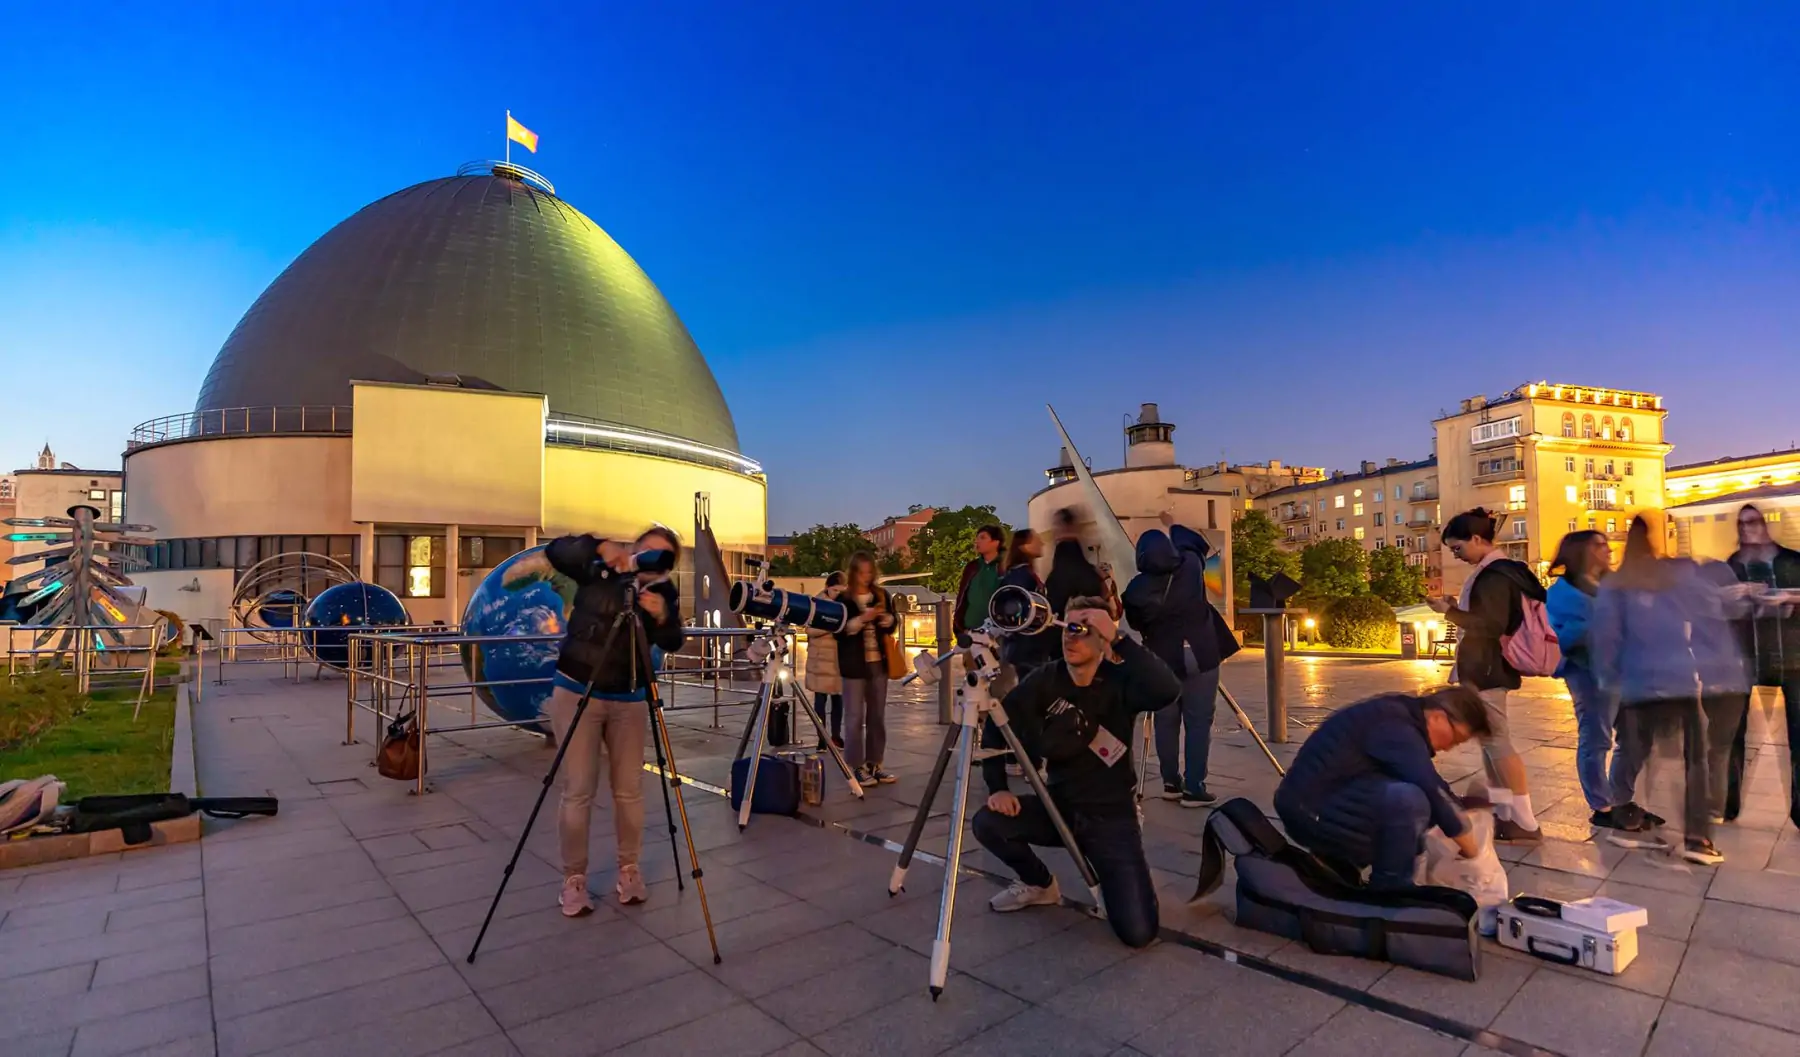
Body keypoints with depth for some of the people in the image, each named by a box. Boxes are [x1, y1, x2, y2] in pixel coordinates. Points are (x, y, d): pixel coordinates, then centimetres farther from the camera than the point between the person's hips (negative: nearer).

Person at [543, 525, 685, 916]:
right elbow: (555, 550, -18)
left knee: (629, 789, 6)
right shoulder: (598, 571, -5)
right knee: (578, 790, -2)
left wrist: (663, 617, -33)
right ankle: (573, 879, 12)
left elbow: (672, 644, -13)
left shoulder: (664, 592, -1)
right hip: (577, 693, -2)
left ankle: (629, 870, 23)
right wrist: (600, 547, -29)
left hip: (629, 700, 2)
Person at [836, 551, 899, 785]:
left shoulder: (882, 596, 8)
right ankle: (857, 766, 4)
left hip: (878, 662, 5)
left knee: (877, 716, 9)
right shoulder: (843, 600, -3)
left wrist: (885, 617, -7)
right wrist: (862, 618, -20)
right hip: (854, 664, -4)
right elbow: (838, 631, -10)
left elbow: (891, 627, 14)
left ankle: (874, 763, 17)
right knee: (855, 717, -3)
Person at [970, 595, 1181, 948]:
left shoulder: (1120, 680, -15)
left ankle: (1113, 880, 21)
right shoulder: (1046, 680, -8)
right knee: (987, 823, -19)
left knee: (1138, 932, -15)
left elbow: (1168, 691, -37)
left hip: (1112, 817, -3)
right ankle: (1040, 884, 12)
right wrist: (998, 787, -14)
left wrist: (1118, 639, -39)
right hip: (1058, 806, 3)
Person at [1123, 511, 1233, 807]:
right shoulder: (1191, 566, -6)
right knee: (1198, 722, 2)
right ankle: (1194, 788, 2)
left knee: (1166, 722, 12)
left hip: (1162, 661, 1)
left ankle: (1171, 783, 19)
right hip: (1200, 657, -1)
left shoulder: (1136, 588, -9)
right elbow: (1196, 544, 17)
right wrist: (1174, 527, 32)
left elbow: (1135, 624, 4)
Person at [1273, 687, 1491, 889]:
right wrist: (1473, 852, -7)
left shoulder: (1402, 715, 11)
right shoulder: (1396, 727, -19)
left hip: (1316, 805, 11)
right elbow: (1435, 793, -20)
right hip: (1310, 811, -11)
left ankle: (1338, 863, 19)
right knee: (1409, 801, -27)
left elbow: (1429, 786, 21)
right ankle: (1390, 892, -8)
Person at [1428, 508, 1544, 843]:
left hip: (1487, 670, -10)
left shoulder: (1493, 575, -17)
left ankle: (1525, 823, 0)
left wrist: (1449, 611, -18)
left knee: (1497, 741, -6)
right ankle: (1503, 815, 20)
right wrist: (1457, 609, 10)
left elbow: (1492, 624, -23)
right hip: (1484, 668, 10)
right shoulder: (1494, 570, 13)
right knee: (1490, 740, 14)